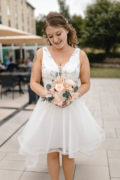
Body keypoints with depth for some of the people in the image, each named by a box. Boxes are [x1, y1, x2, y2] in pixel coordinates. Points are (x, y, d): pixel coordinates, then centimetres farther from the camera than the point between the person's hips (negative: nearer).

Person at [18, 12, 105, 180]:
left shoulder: (80, 55, -1)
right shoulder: (41, 53, -1)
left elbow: (86, 84, 3)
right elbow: (34, 83, 1)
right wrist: (47, 94, -19)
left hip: (73, 109, 0)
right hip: (48, 109, 0)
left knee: (68, 153, 14)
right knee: (51, 152, 14)